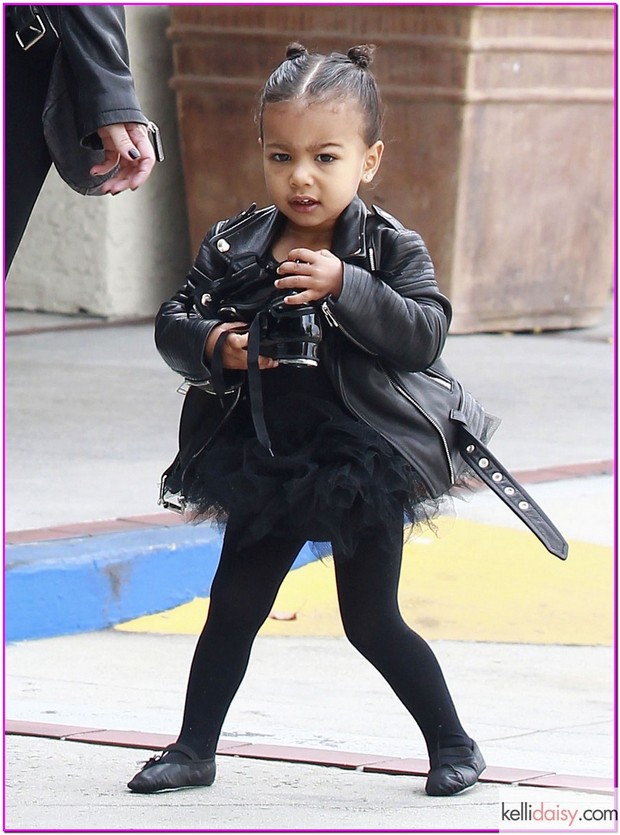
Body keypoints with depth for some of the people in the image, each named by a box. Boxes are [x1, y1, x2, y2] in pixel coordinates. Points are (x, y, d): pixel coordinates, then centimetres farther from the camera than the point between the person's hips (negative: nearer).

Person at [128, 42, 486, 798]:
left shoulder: (391, 249, -10)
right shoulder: (232, 245, -1)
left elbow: (426, 334, -21)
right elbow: (172, 322, 1)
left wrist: (344, 287, -29)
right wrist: (213, 346, -20)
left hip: (360, 466, -4)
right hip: (265, 465, 4)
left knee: (372, 624, 2)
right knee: (232, 608, 12)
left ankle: (453, 744, 20)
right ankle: (194, 751, 25)